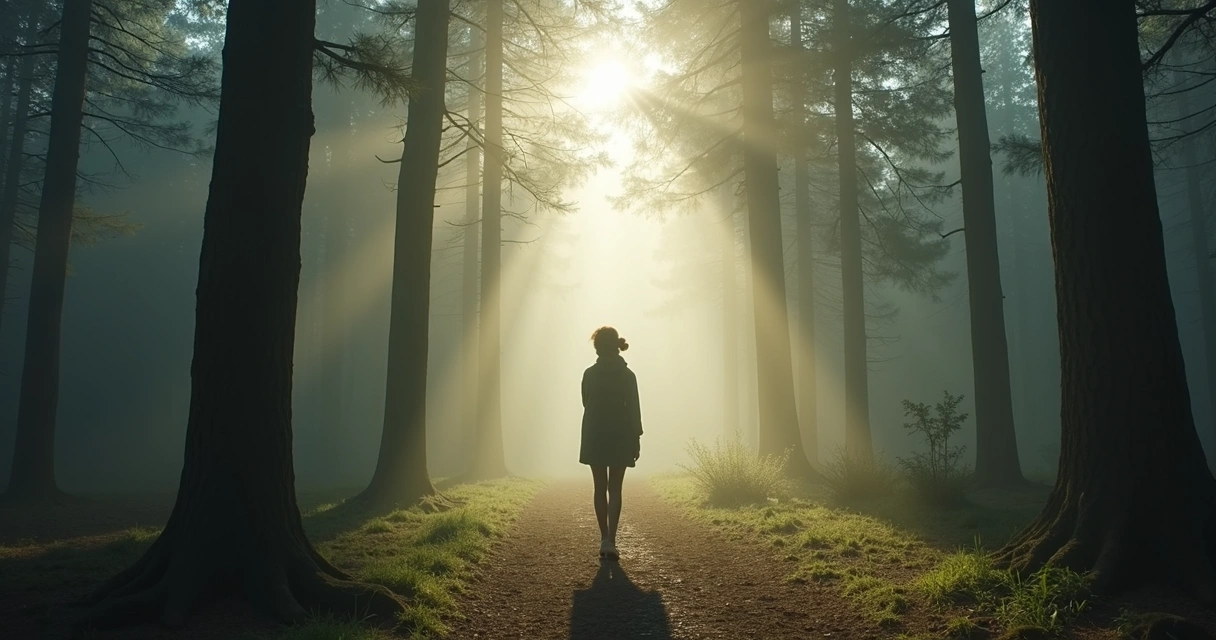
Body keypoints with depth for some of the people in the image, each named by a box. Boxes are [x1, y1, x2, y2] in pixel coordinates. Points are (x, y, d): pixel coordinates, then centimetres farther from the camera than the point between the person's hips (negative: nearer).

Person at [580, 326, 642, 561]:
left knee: (600, 488, 10)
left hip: (594, 438, 1)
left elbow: (587, 404, 8)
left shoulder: (590, 374, -3)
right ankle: (610, 541, -9)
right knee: (615, 489, 2)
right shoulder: (627, 375, -4)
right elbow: (634, 409, -5)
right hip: (620, 438, 0)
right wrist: (636, 439, 1)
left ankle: (605, 539, 12)